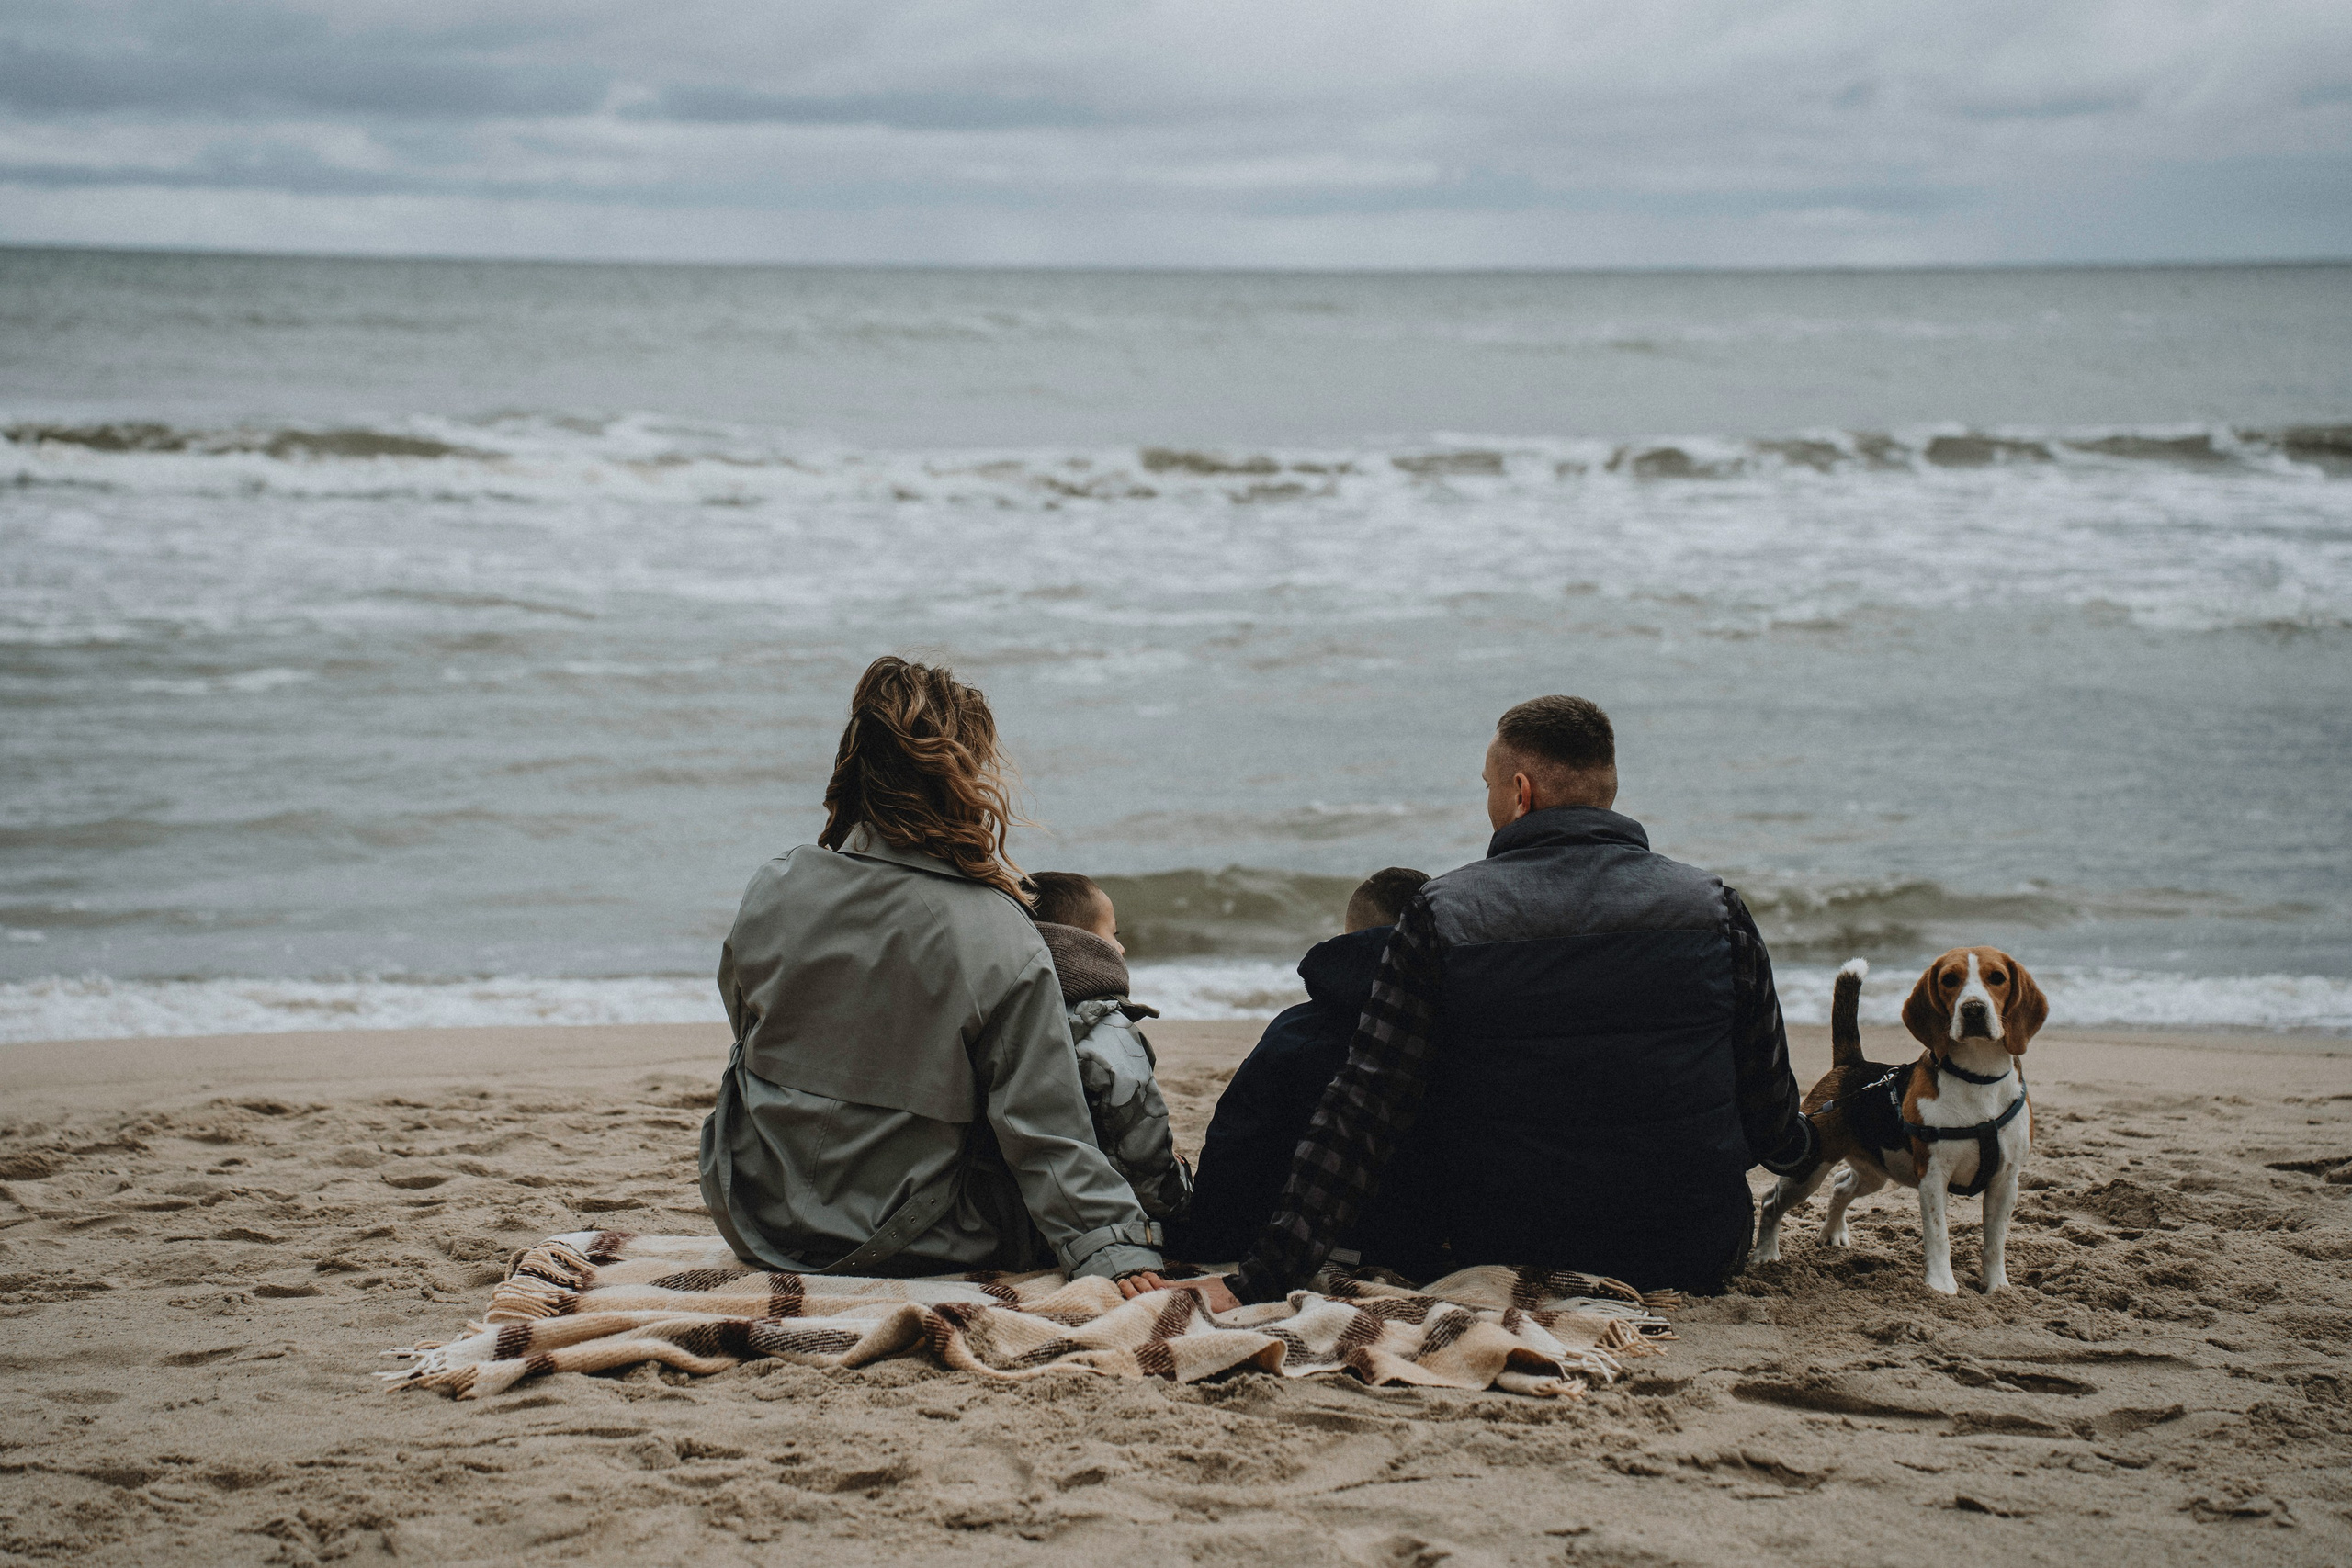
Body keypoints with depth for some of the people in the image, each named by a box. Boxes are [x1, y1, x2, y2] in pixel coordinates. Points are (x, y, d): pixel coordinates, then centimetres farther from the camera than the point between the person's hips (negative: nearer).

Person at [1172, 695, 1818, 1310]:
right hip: (1698, 1260, 2)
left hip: (1506, 1254, -1)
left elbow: (1362, 1112, -14)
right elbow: (1769, 1113, 2)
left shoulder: (1443, 915, -9)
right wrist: (1798, 1143, 28)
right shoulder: (1714, 907, -6)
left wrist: (1261, 1280, -14)